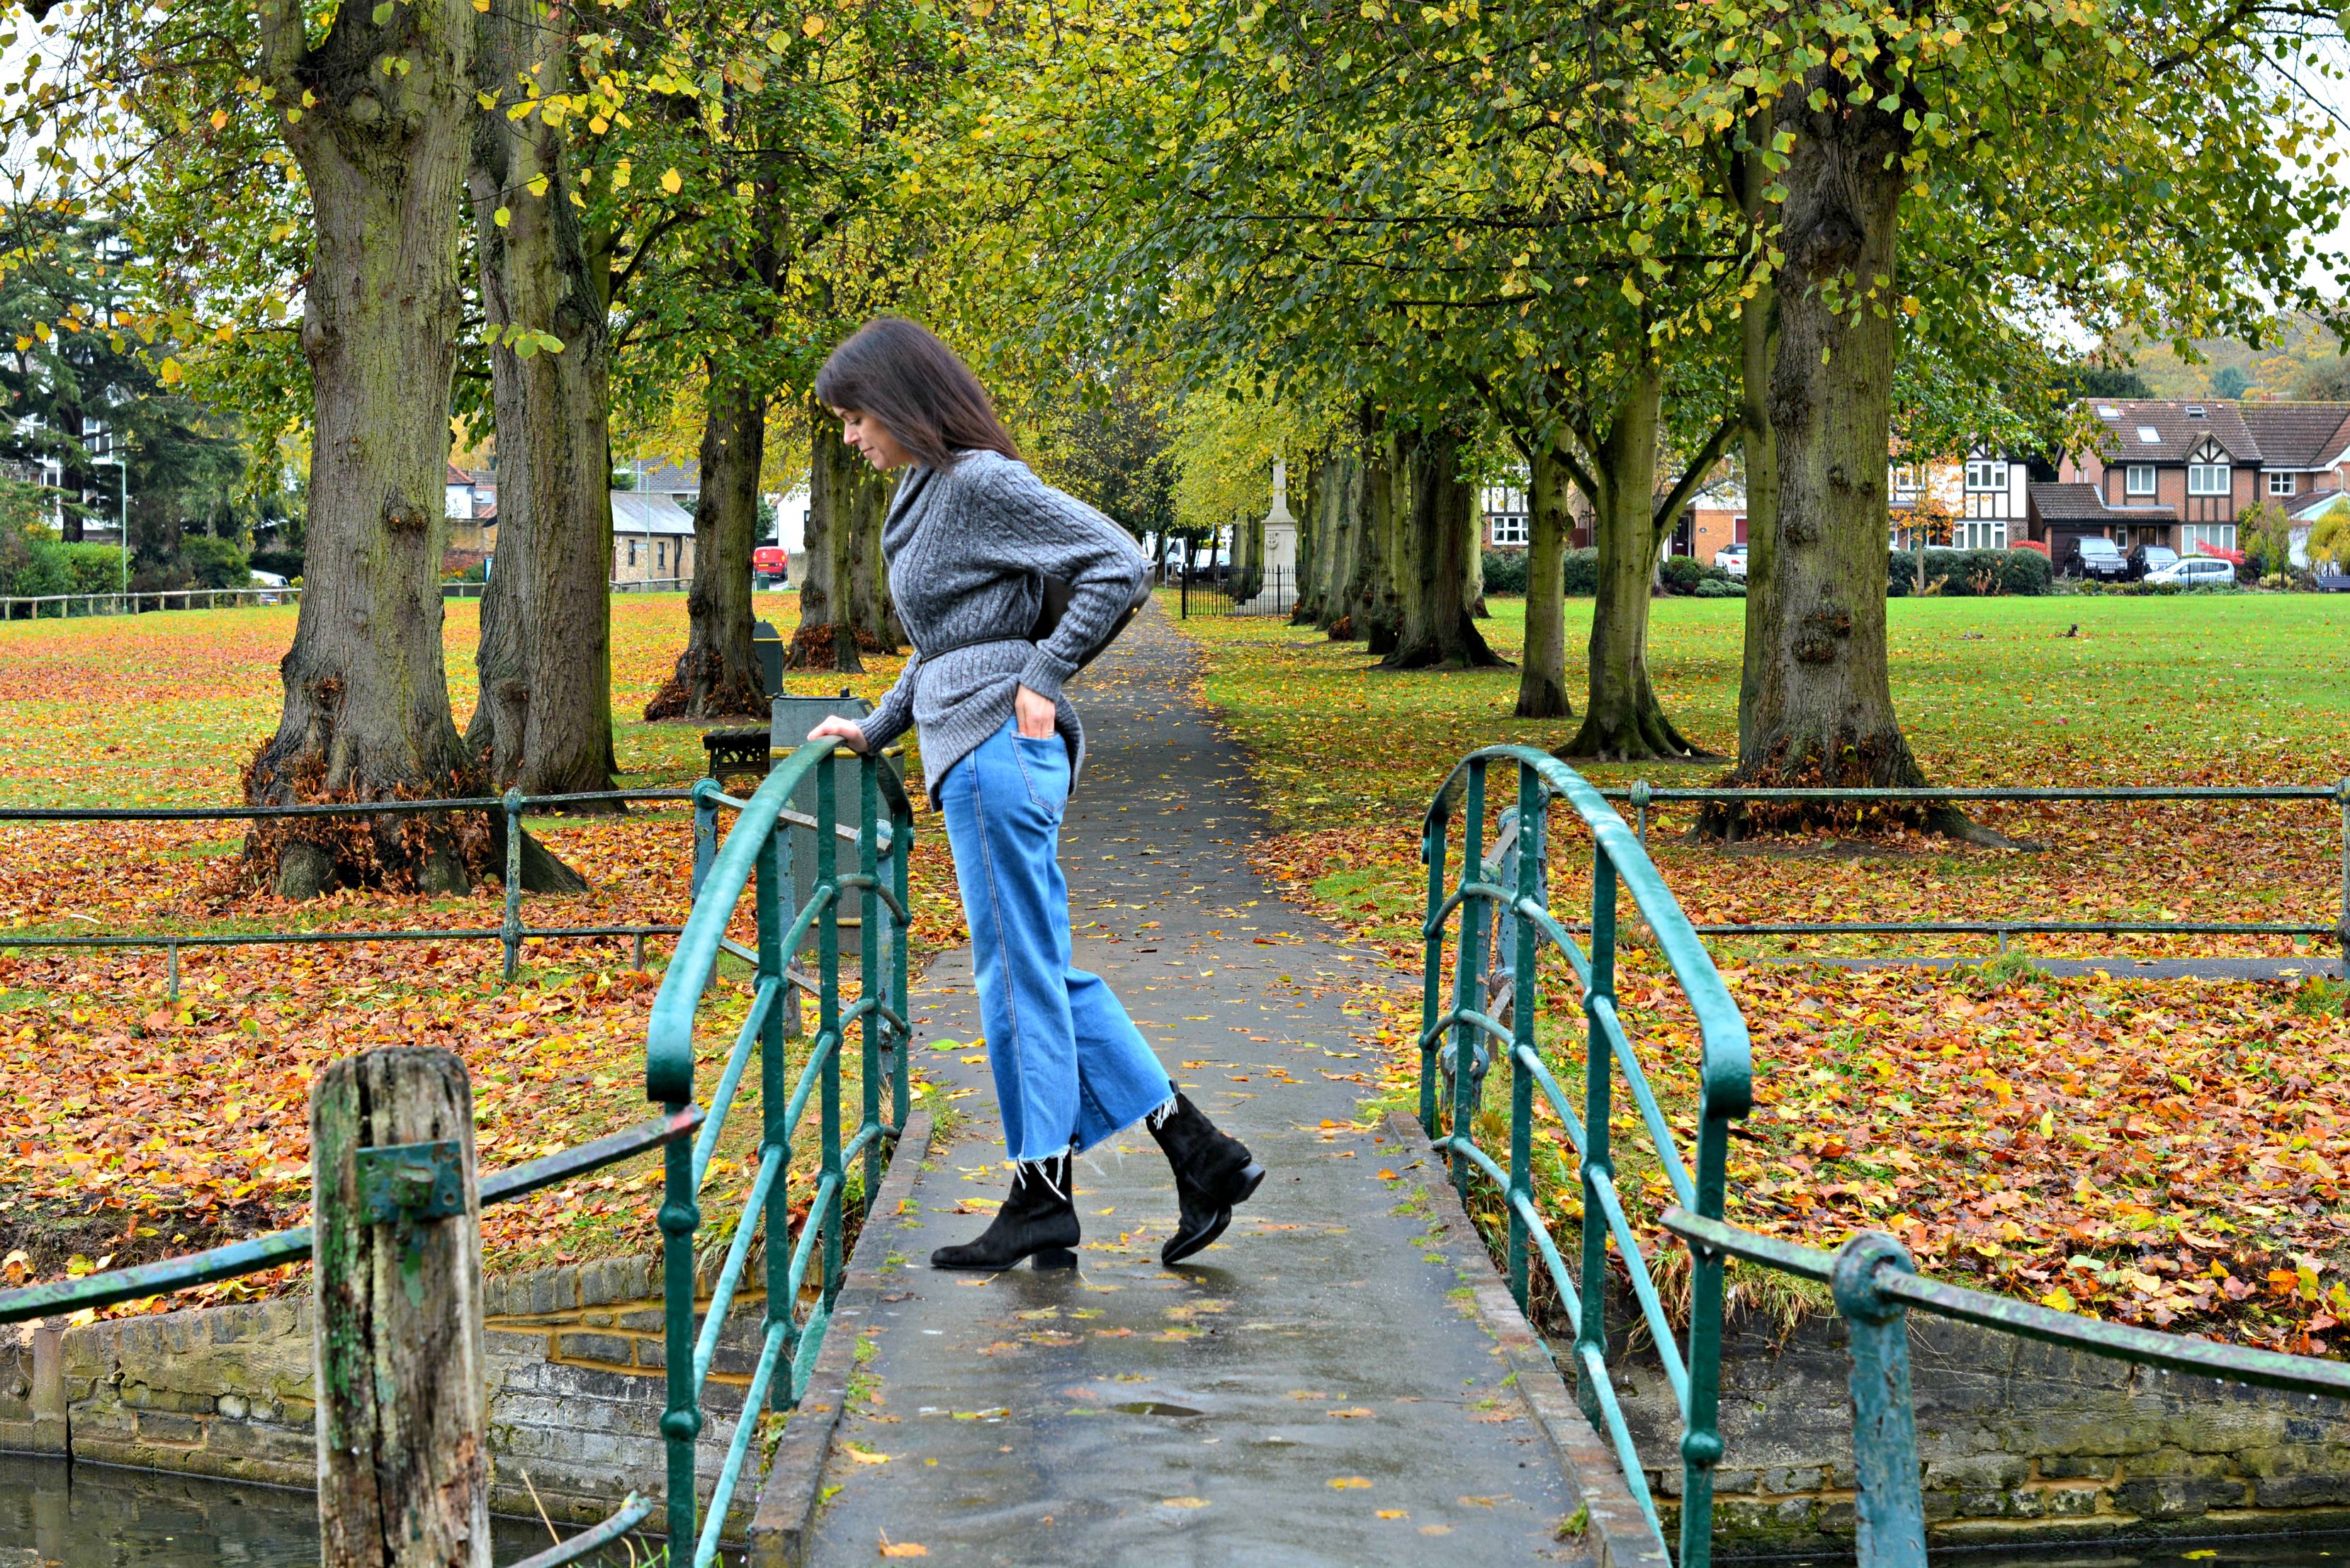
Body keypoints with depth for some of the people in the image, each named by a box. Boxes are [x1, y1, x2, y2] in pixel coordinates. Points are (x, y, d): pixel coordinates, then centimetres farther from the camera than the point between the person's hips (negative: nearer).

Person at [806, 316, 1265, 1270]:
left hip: (999, 748, -10)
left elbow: (1118, 564, -15)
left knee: (1019, 974, -2)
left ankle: (1042, 1197, 8)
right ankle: (1200, 1156, 12)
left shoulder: (983, 482, -11)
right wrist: (877, 728, 20)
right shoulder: (924, 491, 16)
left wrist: (1042, 680, -15)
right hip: (970, 753, 10)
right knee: (1041, 975, 10)